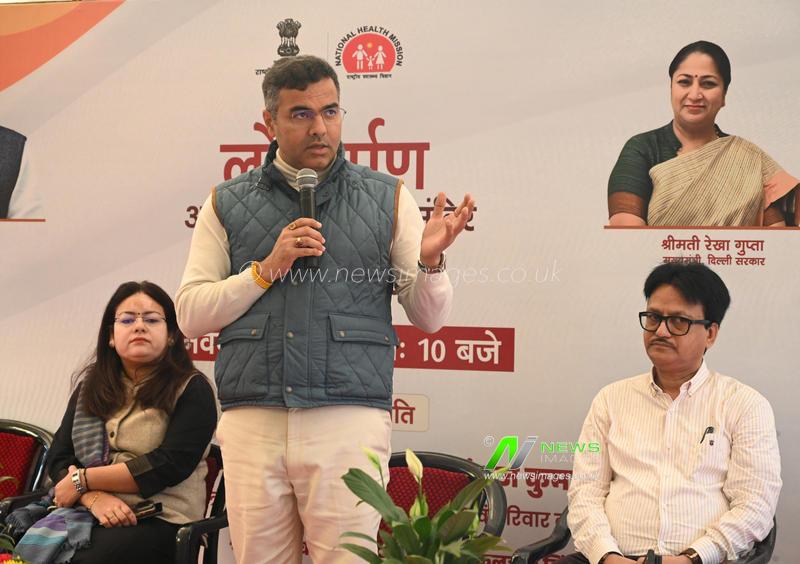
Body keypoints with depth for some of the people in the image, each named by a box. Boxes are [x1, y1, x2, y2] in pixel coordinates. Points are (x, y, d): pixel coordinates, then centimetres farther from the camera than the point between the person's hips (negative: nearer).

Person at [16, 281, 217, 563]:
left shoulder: (192, 390, 1)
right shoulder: (90, 387, 17)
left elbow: (170, 465, -11)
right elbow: (59, 458, 8)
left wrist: (82, 480, -7)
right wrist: (94, 498, -13)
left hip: (159, 520, -4)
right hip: (91, 512, 4)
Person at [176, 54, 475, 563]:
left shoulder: (387, 199, 9)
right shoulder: (228, 204, 11)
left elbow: (429, 319, 7)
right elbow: (190, 316, 6)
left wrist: (429, 261, -14)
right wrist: (267, 268, -6)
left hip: (349, 423, -1)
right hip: (252, 423, 2)